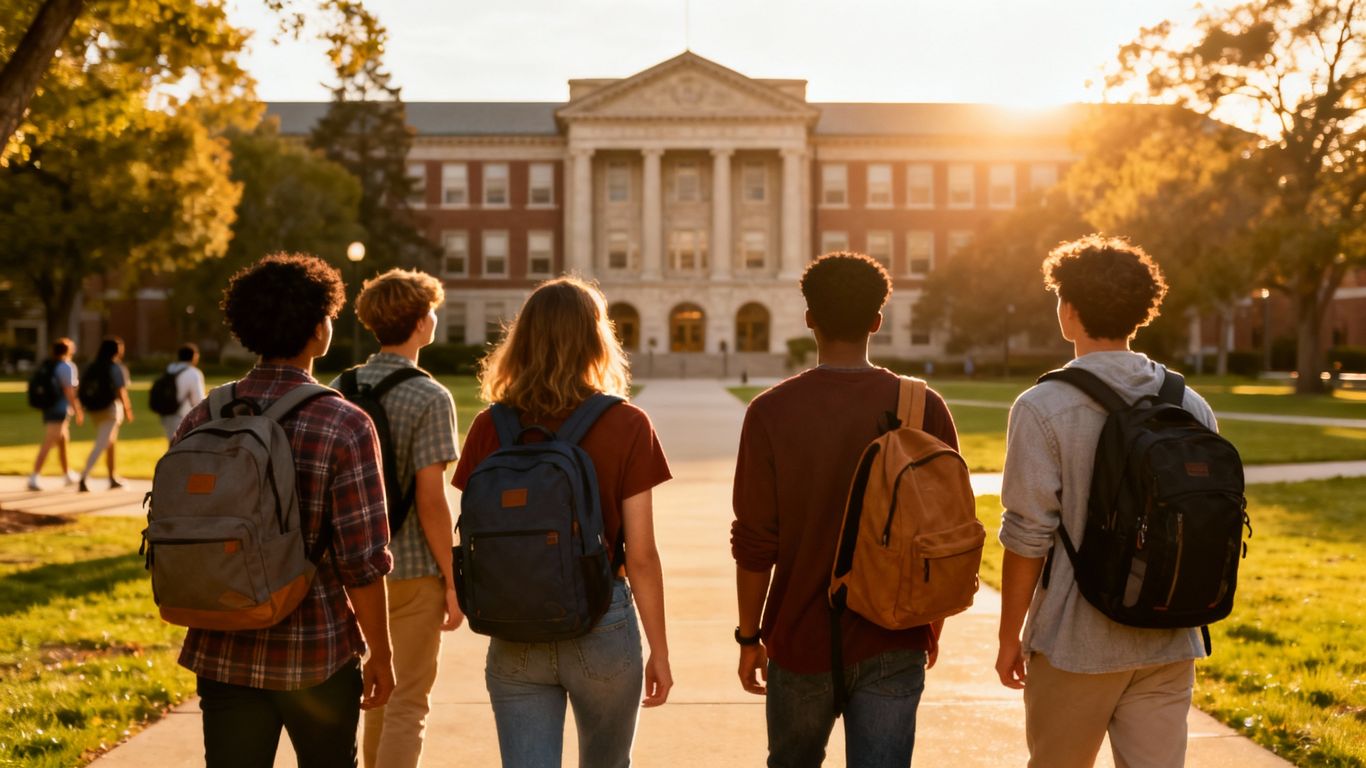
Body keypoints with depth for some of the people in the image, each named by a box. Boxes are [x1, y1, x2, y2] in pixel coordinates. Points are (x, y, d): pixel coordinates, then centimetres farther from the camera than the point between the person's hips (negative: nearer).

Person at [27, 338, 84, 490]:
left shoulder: (48, 365, 12)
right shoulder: (66, 367, -12)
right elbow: (69, 391, -17)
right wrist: (77, 411, -13)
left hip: (48, 408, 9)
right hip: (60, 411, -9)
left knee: (64, 441, 21)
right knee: (48, 445, -10)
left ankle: (67, 475, 33)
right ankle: (33, 479, -16)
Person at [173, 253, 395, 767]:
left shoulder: (201, 419, -1)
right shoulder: (345, 426, -14)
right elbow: (363, 560, -15)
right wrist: (380, 653, -2)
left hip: (224, 654, 3)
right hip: (317, 655, -3)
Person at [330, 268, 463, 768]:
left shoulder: (340, 388, 3)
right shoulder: (430, 399, -15)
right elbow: (430, 500, -18)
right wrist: (452, 582, -10)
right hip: (413, 570, -6)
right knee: (407, 705, 2)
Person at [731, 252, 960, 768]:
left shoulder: (772, 412, -10)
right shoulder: (924, 407, -6)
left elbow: (755, 543, -9)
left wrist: (749, 636, 4)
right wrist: (933, 624, 14)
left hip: (803, 642, 0)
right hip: (895, 645, 1)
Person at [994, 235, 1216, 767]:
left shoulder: (1043, 408, -12)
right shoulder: (1191, 406, 2)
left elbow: (1028, 537, -12)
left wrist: (1009, 636, -2)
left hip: (1077, 644, -4)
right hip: (1170, 645, 4)